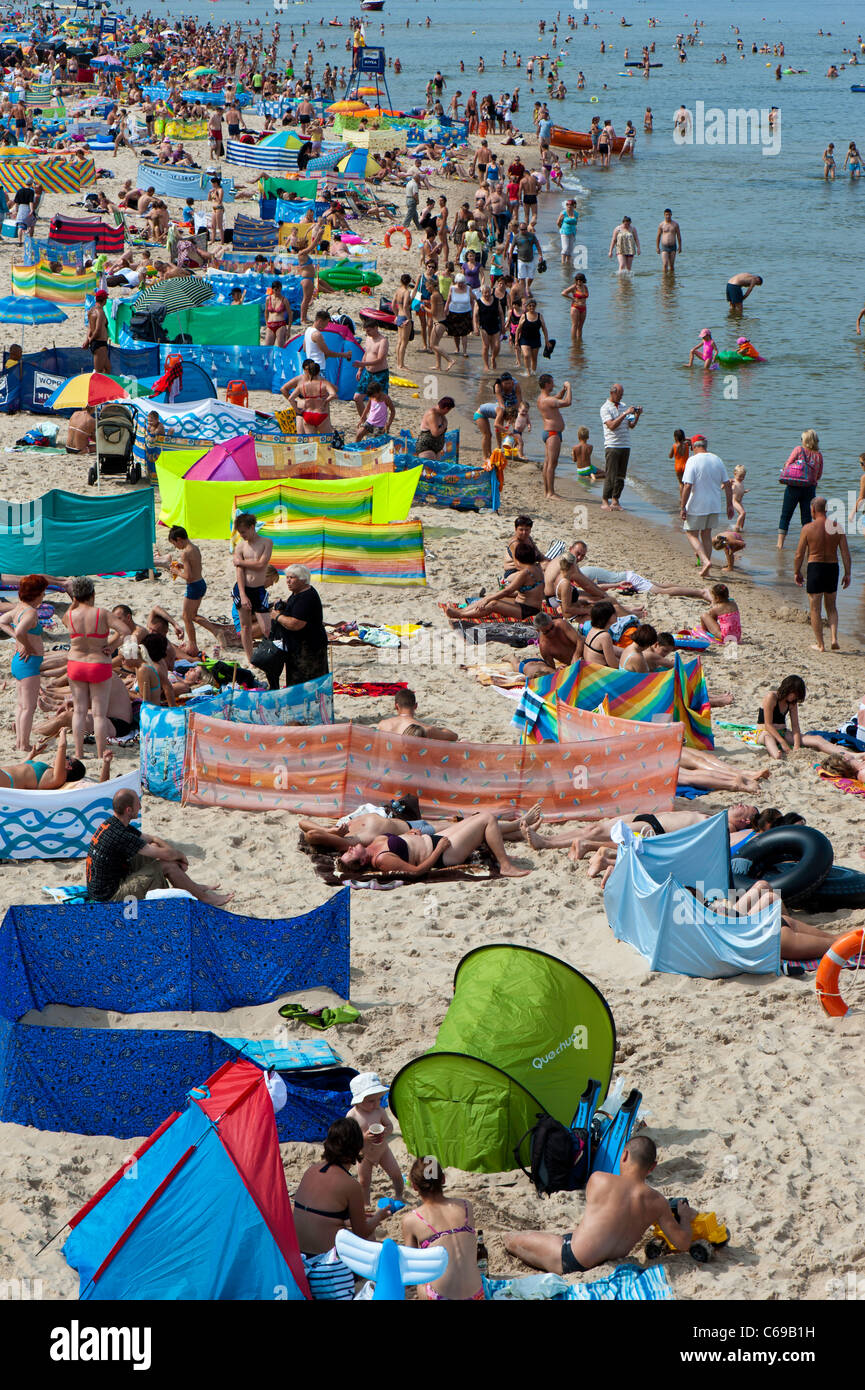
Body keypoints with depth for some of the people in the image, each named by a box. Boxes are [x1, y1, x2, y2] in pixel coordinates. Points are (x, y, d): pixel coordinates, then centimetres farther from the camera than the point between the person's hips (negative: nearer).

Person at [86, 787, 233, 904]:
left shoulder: (112, 824, 3)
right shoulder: (120, 836, -28)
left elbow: (152, 839, 15)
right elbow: (165, 854, -22)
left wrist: (176, 853, 3)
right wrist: (180, 855, -1)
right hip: (109, 898, -10)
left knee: (154, 846, 11)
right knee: (167, 865, -12)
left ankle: (193, 887, 21)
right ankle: (204, 897, 7)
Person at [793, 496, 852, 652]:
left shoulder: (808, 528, -9)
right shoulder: (837, 526, -2)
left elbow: (799, 554, -5)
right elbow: (846, 553, -2)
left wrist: (796, 572, 8)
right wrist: (847, 573, 5)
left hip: (815, 567, -3)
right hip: (832, 568, 3)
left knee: (815, 608, 7)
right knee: (831, 607, 19)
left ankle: (820, 644, 9)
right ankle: (834, 638, 4)